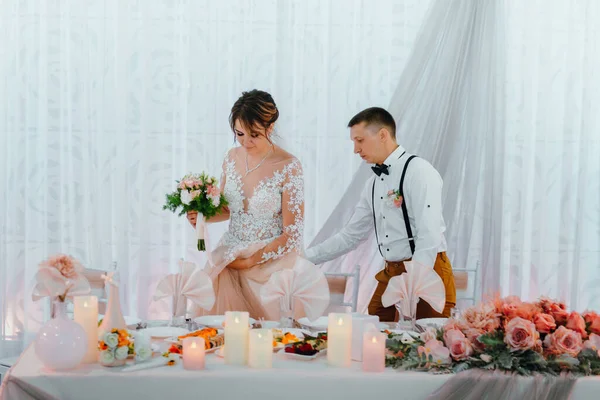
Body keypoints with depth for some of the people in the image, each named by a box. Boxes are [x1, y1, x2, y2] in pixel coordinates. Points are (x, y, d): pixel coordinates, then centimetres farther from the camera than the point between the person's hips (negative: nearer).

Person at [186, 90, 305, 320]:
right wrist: (202, 216, -2)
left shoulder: (288, 167, -12)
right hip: (229, 252, 4)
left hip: (270, 257, -4)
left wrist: (251, 261, -15)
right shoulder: (232, 158, 4)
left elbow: (292, 234, -11)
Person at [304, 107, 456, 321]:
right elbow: (351, 235, 19)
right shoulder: (374, 183, 13)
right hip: (390, 274, 7)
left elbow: (429, 238, -18)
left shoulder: (419, 171, -11)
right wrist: (305, 258, 14)